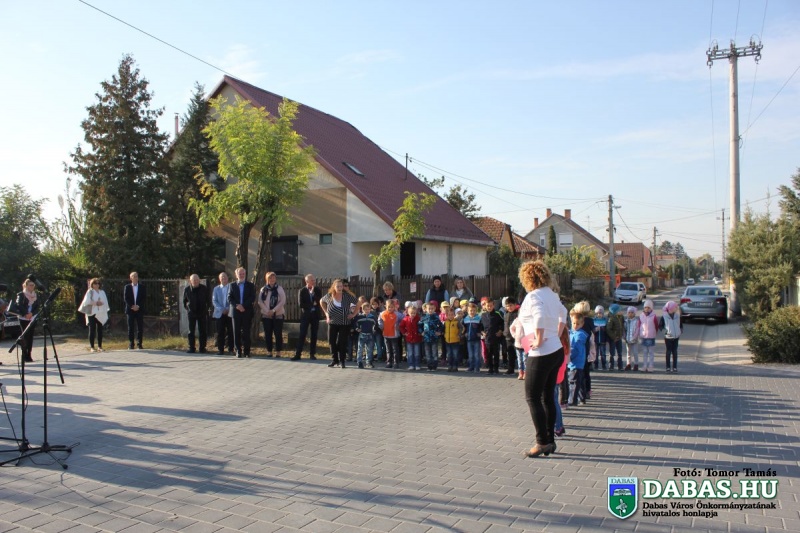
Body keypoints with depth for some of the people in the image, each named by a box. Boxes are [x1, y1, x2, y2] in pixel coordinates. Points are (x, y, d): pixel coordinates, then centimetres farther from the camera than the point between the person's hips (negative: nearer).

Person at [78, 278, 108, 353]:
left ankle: (100, 346, 8)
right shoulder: (90, 292, 4)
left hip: (101, 314, 3)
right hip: (92, 313, -3)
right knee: (92, 330, -3)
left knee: (100, 330, 3)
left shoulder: (102, 292, 15)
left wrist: (101, 303, -5)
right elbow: (87, 301, -8)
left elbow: (105, 302, 12)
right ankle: (92, 347, -1)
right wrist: (95, 303, -14)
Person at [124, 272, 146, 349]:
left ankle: (139, 344, 3)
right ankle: (131, 344, 6)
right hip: (130, 310, 0)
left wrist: (138, 306, -10)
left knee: (140, 328, -2)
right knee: (131, 328, 1)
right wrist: (132, 306, -11)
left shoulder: (142, 287, 8)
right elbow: (125, 298, 0)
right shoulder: (127, 287, 6)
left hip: (139, 310, 0)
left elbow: (144, 298, 3)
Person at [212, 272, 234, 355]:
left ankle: (231, 349, 3)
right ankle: (220, 349, 7)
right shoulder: (216, 288, 13)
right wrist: (221, 309, -8)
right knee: (220, 332, 0)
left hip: (230, 313, -2)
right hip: (219, 313, 2)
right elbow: (214, 301, 6)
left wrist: (229, 309, -12)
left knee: (230, 332, -2)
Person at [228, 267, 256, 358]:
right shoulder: (232, 285, 12)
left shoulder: (250, 285, 7)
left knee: (246, 332, -1)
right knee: (237, 332, 2)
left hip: (247, 312, -1)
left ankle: (246, 352, 3)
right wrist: (237, 306, -11)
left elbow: (252, 298, -1)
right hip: (236, 312, 1)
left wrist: (243, 306, -13)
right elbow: (229, 298, 5)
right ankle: (238, 351, 8)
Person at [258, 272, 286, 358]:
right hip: (266, 315, 2)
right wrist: (267, 311, -10)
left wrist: (273, 310, -13)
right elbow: (260, 301, 2)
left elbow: (283, 301, -6)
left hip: (278, 315, -2)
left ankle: (278, 352, 3)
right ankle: (269, 351, 11)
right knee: (267, 334, 3)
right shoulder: (263, 289, 7)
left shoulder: (279, 289, 1)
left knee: (278, 334, -3)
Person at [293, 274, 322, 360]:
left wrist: (313, 293, -13)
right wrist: (312, 304, -8)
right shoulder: (302, 291, 0)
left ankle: (312, 354, 13)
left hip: (315, 315, 2)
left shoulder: (318, 290, 5)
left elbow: (319, 301, -8)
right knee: (302, 335, -5)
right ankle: (297, 354, -4)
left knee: (314, 335, 5)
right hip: (305, 315, -2)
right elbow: (300, 304, -9)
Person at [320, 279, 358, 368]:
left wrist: (354, 314, -6)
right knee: (331, 341, 3)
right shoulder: (329, 296, -5)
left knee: (342, 342, -3)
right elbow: (321, 302, 15)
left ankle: (342, 361, 10)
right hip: (332, 323, 2)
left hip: (345, 324, -2)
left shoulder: (347, 296, -11)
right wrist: (326, 313, 8)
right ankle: (335, 360, 17)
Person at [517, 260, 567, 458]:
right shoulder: (552, 295, 11)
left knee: (532, 398, 1)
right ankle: (550, 440, 21)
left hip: (541, 355, -9)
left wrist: (538, 341, -24)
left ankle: (542, 442, 3)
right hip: (557, 351, 9)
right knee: (547, 397, 14)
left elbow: (539, 316, -35)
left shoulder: (533, 296, -15)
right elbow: (563, 314, 28)